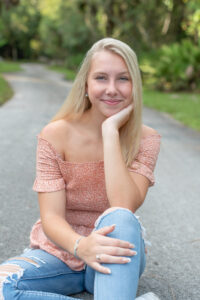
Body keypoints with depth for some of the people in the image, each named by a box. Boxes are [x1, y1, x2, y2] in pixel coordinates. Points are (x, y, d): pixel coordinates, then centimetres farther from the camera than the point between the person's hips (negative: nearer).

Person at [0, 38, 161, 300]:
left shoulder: (146, 139, -9)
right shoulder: (55, 135, -11)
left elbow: (125, 207, -26)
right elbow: (51, 216, -16)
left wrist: (111, 131, -25)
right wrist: (80, 246, -38)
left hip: (117, 258, -1)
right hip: (61, 251, 2)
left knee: (120, 219, -35)